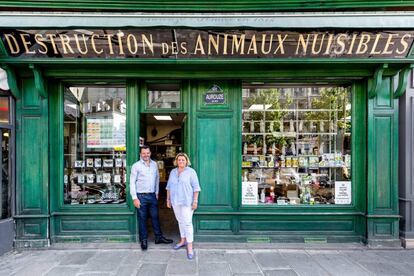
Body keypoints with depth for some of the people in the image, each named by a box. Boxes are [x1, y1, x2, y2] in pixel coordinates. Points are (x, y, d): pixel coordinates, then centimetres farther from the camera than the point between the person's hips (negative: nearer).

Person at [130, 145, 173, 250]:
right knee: (142, 219, 5)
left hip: (152, 195, 4)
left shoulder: (154, 164, 7)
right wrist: (134, 198, -11)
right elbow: (132, 182, -7)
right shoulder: (136, 166, -6)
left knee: (155, 217, 11)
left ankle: (159, 237, 23)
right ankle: (144, 240, 19)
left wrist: (156, 193, 13)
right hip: (141, 196, -4)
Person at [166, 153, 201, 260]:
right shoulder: (173, 172, 8)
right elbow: (169, 187, 13)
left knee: (187, 223, -6)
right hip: (175, 201, 5)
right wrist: (168, 199, 10)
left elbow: (196, 187, -9)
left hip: (187, 202, -5)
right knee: (180, 221, 16)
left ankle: (190, 247, 1)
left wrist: (195, 201, -13)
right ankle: (183, 241, 31)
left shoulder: (191, 172, -8)